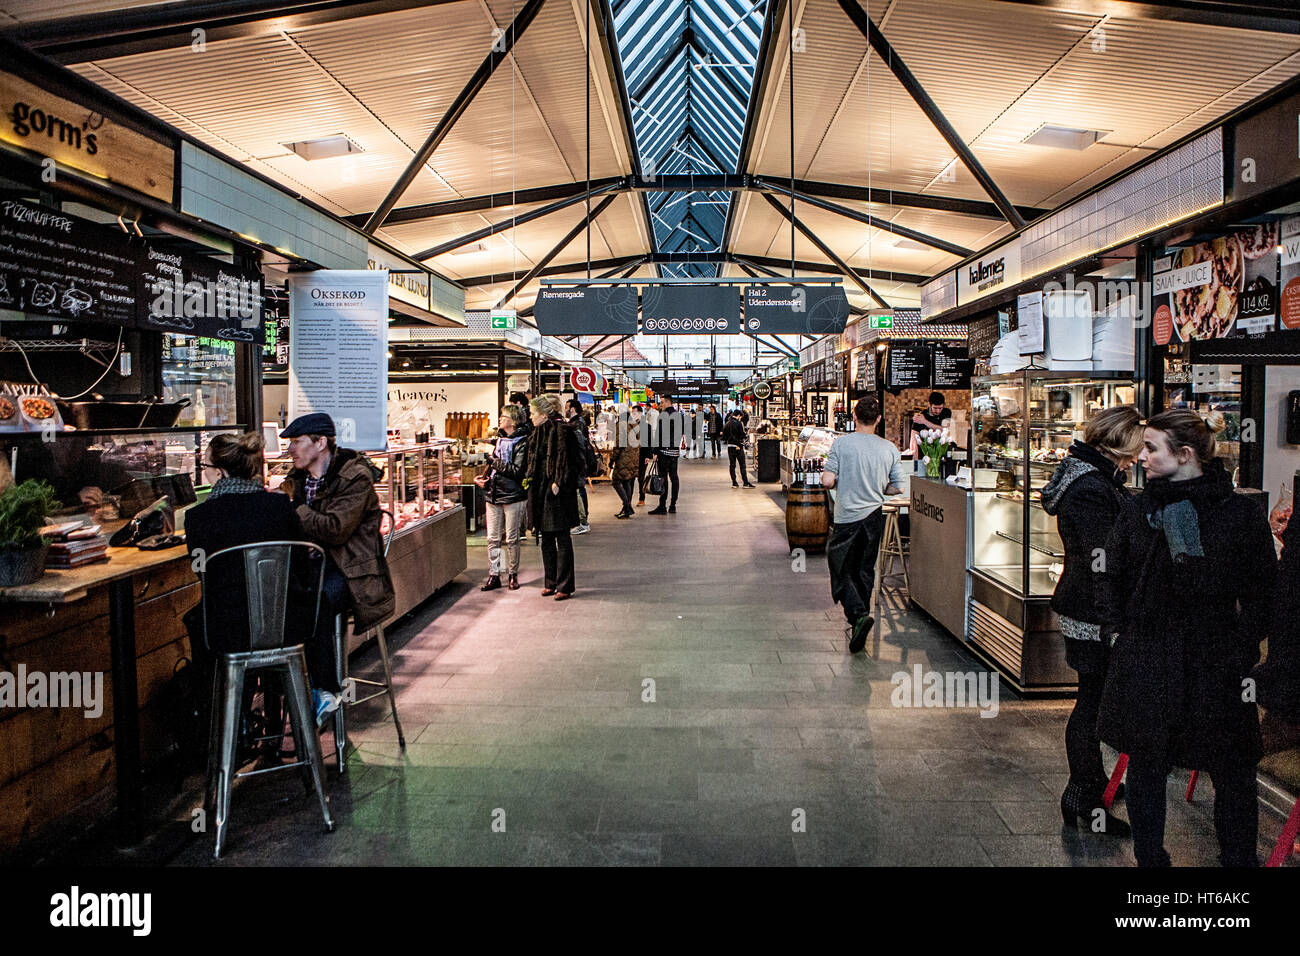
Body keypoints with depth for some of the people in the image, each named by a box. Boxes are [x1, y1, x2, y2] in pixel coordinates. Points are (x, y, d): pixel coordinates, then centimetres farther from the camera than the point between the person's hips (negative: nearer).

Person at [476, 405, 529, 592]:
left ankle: (512, 574, 16)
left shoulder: (521, 443, -8)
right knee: (493, 539, 6)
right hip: (494, 495, 6)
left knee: (511, 539, 3)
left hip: (512, 497, -6)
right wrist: (482, 478, 5)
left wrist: (496, 463, -12)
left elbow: (517, 471, -17)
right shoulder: (500, 440, 15)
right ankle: (493, 576, 13)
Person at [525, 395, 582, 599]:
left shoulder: (561, 430, -13)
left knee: (562, 540, -1)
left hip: (558, 492, -9)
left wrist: (558, 483, -22)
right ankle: (551, 582, 22)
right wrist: (531, 480, 15)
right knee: (547, 540, 13)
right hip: (541, 490, 9)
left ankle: (565, 586, 5)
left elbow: (565, 459, -18)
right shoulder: (539, 432, 13)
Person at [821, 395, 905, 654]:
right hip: (874, 516, 4)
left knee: (841, 570, 5)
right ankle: (859, 623, 24)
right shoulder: (890, 449, -1)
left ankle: (858, 615, -16)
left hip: (847, 517, -4)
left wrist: (828, 477, 7)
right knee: (864, 572, 16)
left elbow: (827, 480, -16)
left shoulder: (841, 443, -11)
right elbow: (898, 488, 3)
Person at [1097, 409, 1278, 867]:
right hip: (1145, 663, 2)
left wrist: (1242, 650, -5)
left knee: (1233, 774, 8)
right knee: (1145, 769, 12)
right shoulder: (1137, 512, 3)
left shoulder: (1241, 512, -5)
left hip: (1216, 663, -2)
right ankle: (1149, 858, 28)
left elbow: (1262, 593, 0)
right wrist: (1117, 633, 4)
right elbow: (1111, 578, 11)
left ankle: (1239, 859, 29)